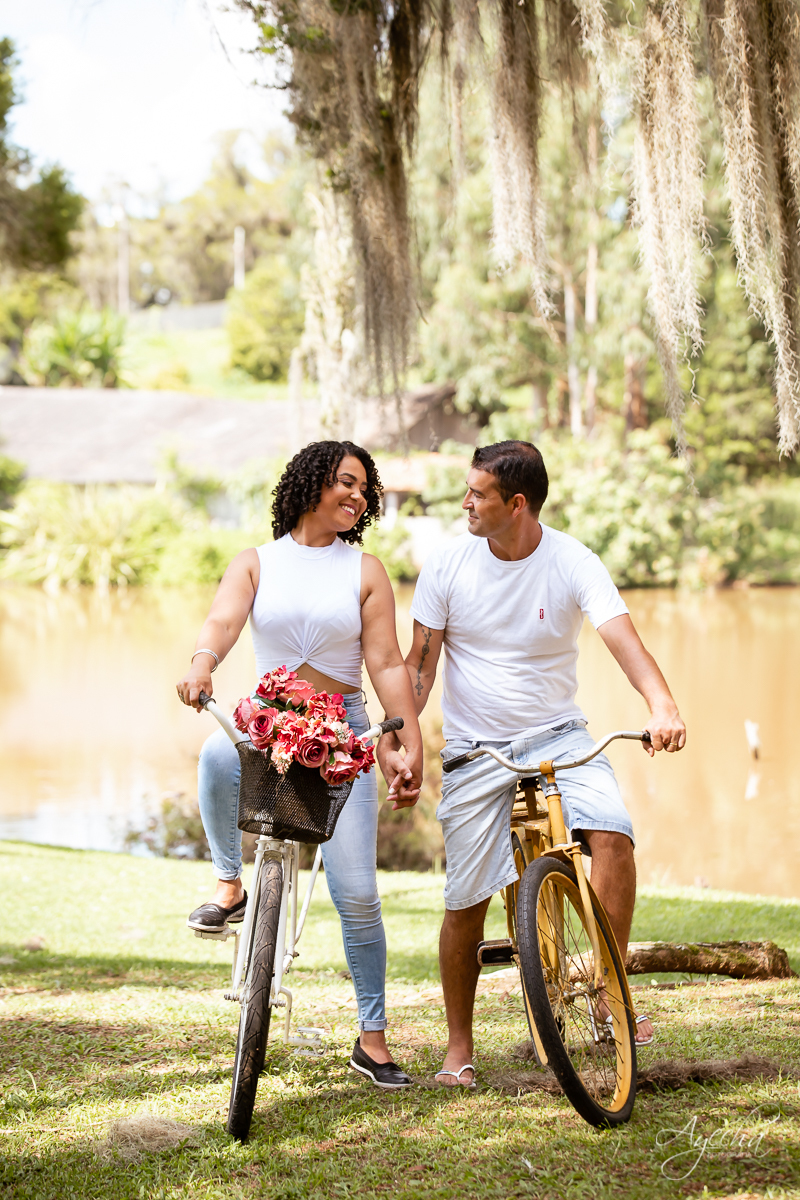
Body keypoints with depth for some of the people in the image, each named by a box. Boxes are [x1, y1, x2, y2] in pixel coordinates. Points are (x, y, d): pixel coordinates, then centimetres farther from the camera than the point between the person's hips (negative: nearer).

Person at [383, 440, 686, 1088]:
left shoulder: (573, 563, -10)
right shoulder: (448, 564, -5)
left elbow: (624, 639, -23)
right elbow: (420, 662, 1)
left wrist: (663, 708, -40)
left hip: (559, 735, -1)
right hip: (475, 749, 1)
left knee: (612, 833, -27)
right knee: (465, 901, -1)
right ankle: (459, 1047, 17)